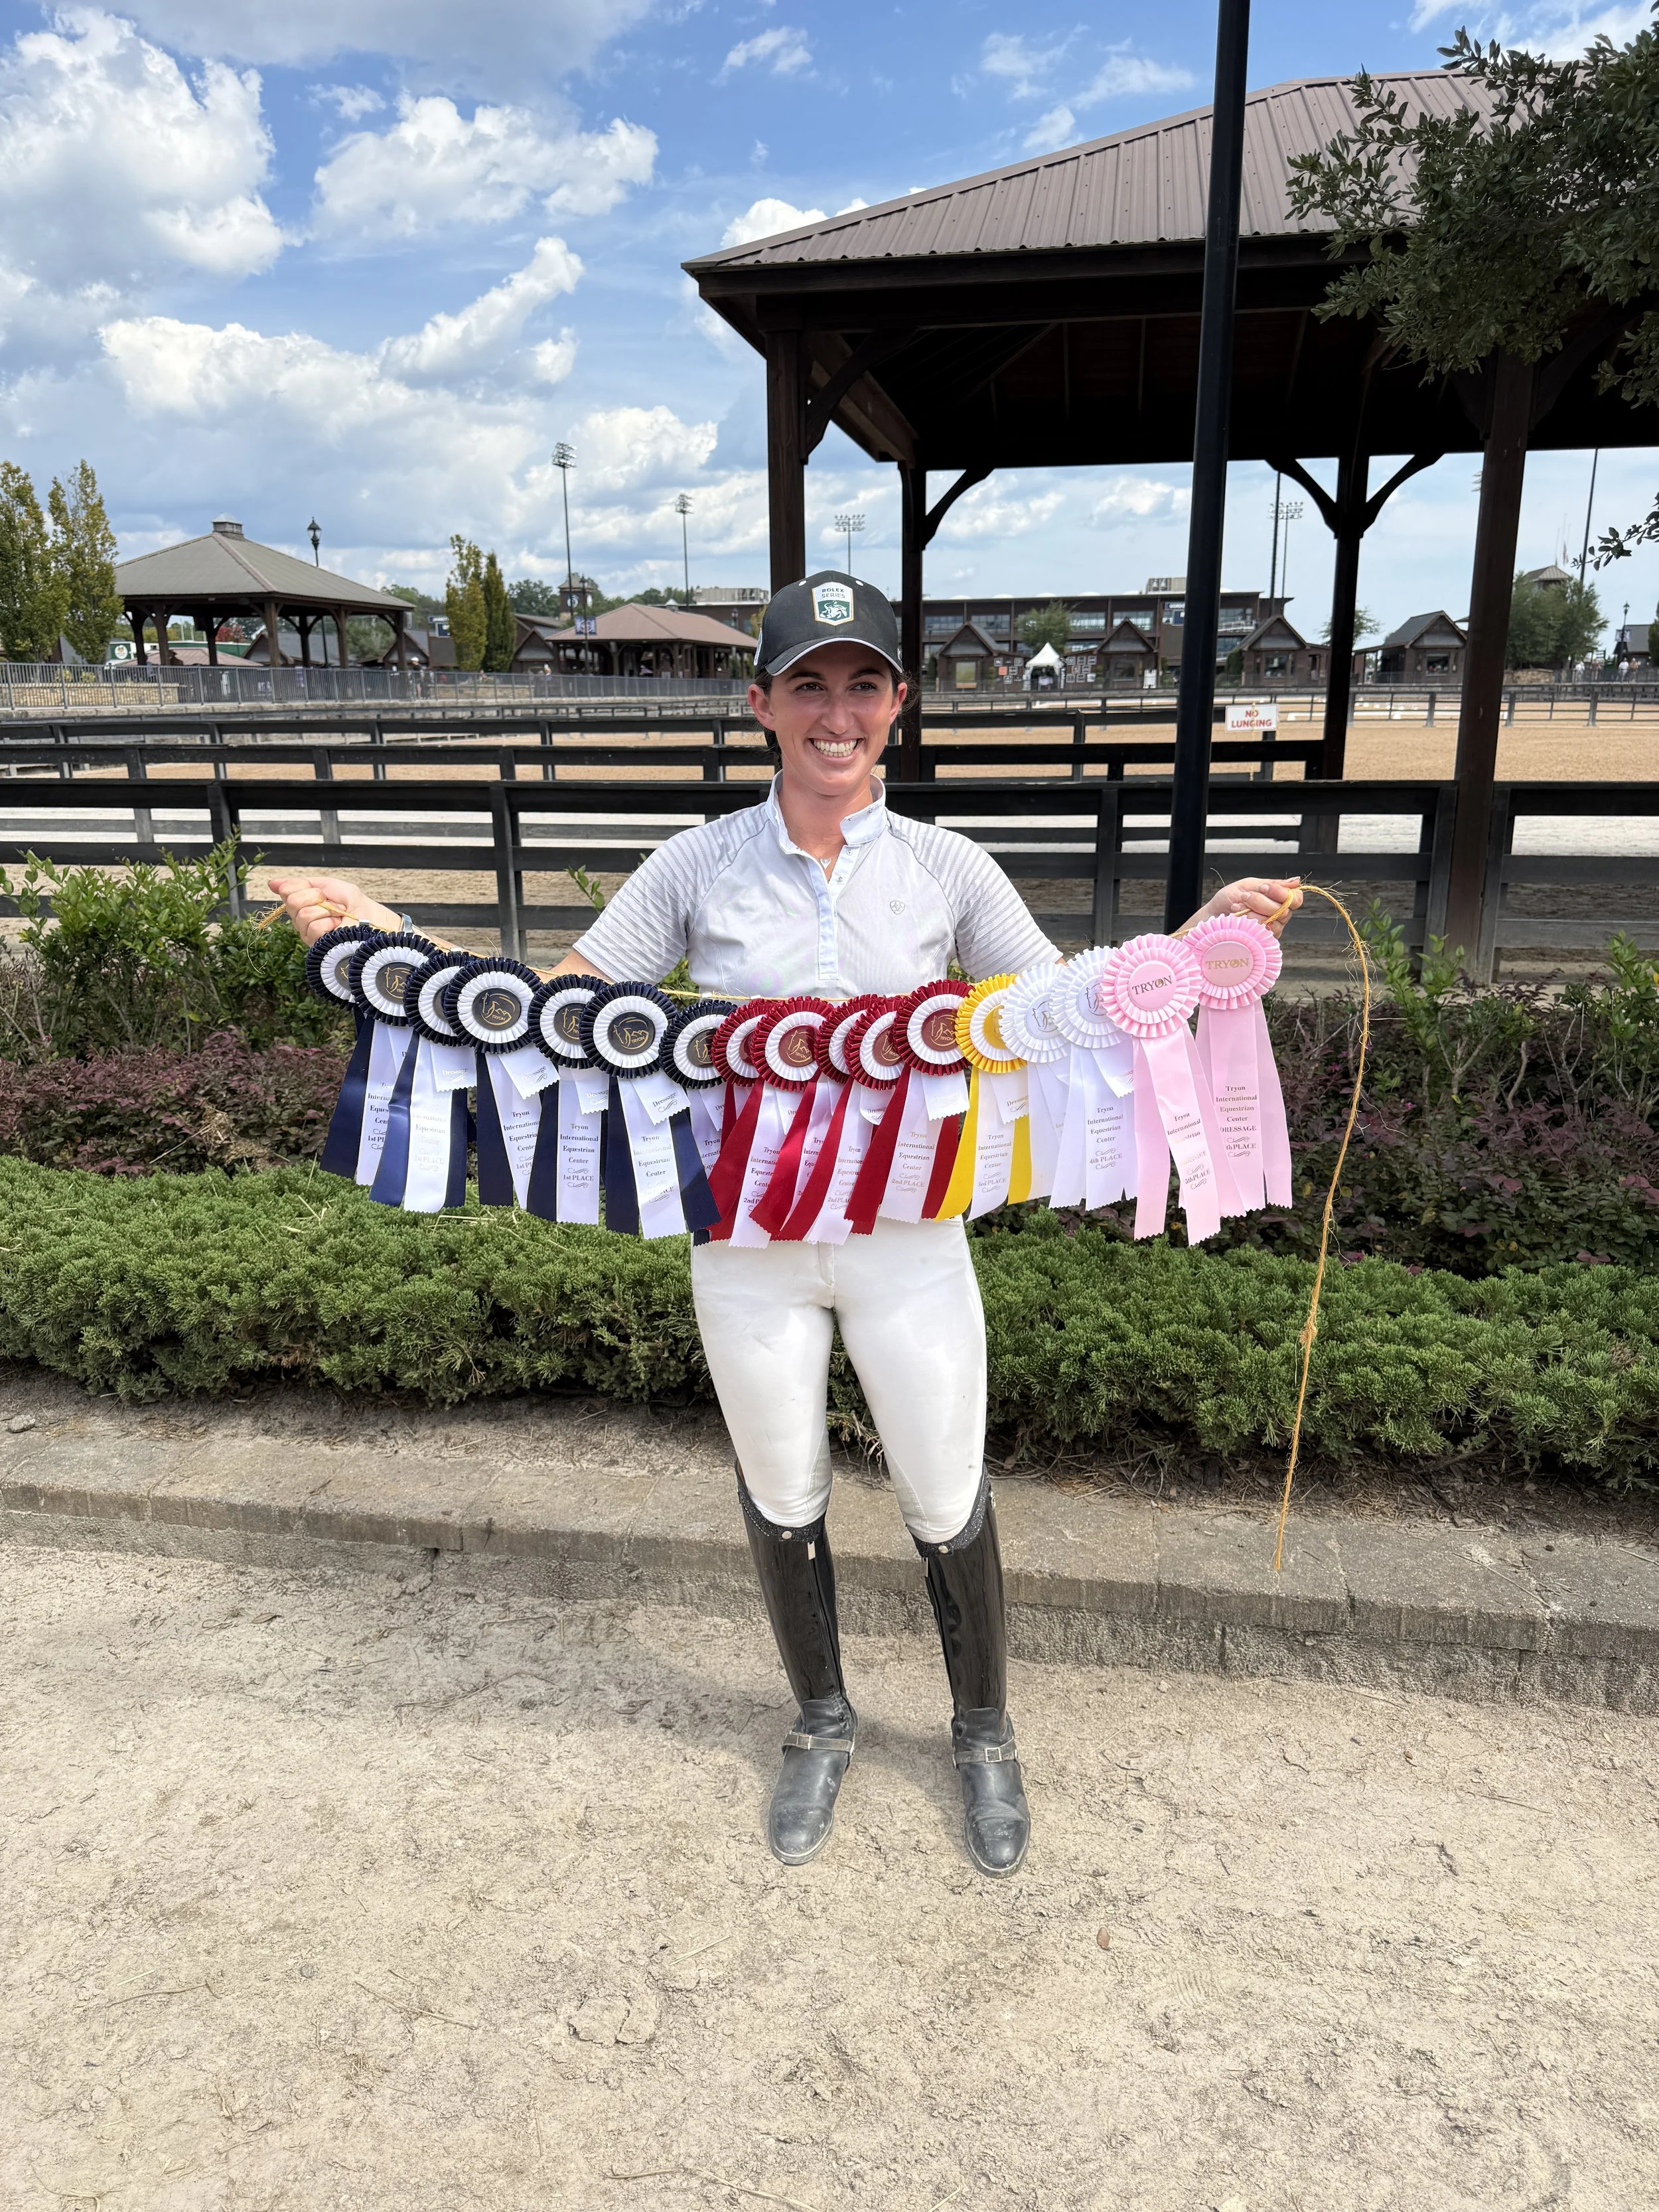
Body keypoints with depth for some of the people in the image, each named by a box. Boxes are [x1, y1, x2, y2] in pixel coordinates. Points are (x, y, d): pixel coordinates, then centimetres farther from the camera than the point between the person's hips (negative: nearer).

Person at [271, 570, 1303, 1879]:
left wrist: (1210, 936, -16)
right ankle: (823, 1727, 46)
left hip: (908, 1240, 0)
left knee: (948, 1503, 12)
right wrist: (385, 944, -15)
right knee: (782, 1503, 18)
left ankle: (985, 1735, 41)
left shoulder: (950, 870, -4)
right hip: (748, 1243, 1)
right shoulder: (697, 866, -5)